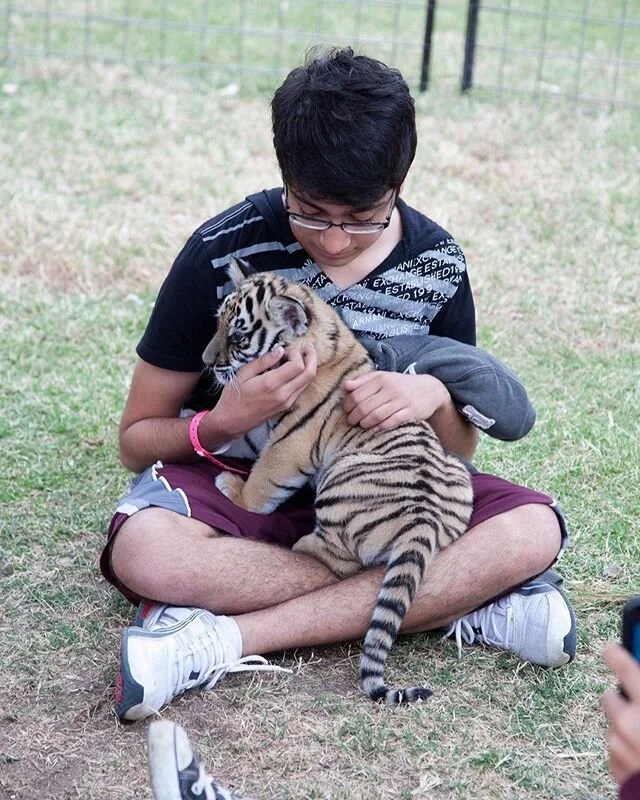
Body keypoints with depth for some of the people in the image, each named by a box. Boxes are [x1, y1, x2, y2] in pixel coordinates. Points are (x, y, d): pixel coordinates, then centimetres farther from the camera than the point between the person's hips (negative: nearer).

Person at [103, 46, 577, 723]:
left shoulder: (437, 265, -6)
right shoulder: (223, 253, -15)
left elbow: (458, 453, 3)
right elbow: (136, 439, -7)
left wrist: (437, 398, -21)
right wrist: (221, 422, -29)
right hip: (242, 487, -2)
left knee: (532, 529, -26)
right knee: (144, 550, -37)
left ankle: (223, 641, -29)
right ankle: (453, 600, -27)